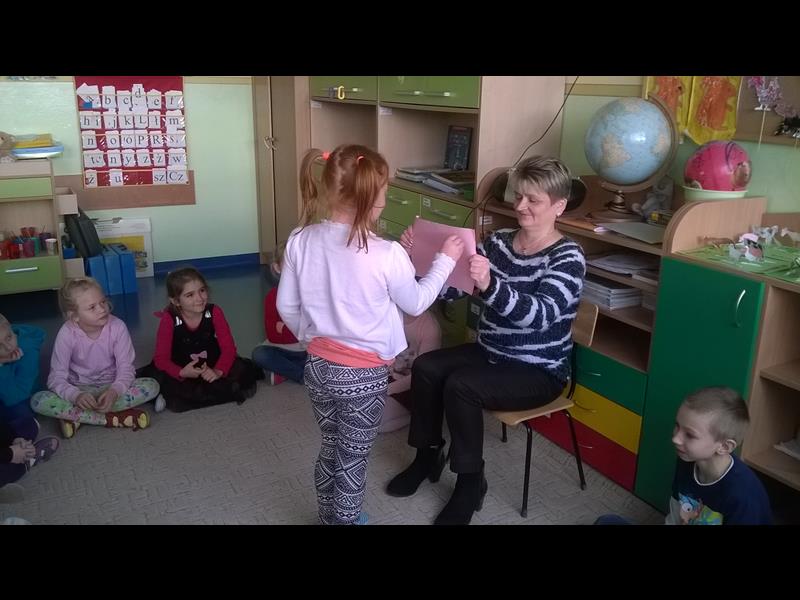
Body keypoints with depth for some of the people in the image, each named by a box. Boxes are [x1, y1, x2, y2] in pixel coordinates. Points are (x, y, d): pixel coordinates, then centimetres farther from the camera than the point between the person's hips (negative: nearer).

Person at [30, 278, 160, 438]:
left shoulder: (117, 326, -15)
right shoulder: (67, 333, -16)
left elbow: (126, 368, -14)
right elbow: (57, 377, -16)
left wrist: (115, 391, -35)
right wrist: (76, 395, -37)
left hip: (112, 387, 1)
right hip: (79, 390, 0)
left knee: (151, 386, -26)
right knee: (38, 401, -27)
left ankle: (75, 416, -24)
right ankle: (113, 418, -27)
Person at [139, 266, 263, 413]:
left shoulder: (214, 312, -12)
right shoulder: (169, 319, -16)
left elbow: (228, 347, -13)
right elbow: (161, 357, -17)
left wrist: (218, 371, -32)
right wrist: (181, 373, -37)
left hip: (212, 368, 1)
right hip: (182, 370, -1)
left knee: (242, 370, -22)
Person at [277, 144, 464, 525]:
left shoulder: (300, 241, -9)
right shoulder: (386, 255, -22)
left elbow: (286, 307, 1)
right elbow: (416, 304, -4)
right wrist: (446, 260, 7)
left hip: (318, 366, 5)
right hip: (364, 374, -5)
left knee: (330, 450, 24)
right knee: (352, 460, 14)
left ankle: (330, 518, 43)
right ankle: (346, 519, 32)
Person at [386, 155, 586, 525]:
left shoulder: (568, 257, -16)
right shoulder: (498, 242, 3)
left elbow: (537, 314, -34)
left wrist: (489, 285, -51)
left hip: (539, 372, -6)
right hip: (489, 353, 6)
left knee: (459, 386, -25)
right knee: (426, 367, -14)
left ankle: (471, 481, -5)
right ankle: (428, 455, 7)